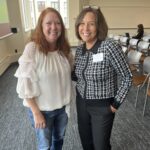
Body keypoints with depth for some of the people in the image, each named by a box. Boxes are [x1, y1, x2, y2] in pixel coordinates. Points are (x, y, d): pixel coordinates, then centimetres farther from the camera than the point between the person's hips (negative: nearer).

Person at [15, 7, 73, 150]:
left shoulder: (64, 48, -5)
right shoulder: (32, 49, -22)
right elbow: (25, 85, -20)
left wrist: (67, 101, 6)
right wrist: (36, 112, -16)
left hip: (62, 106, 5)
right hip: (42, 109, -4)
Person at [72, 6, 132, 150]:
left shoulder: (110, 46, -22)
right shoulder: (79, 49, -3)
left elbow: (127, 77, -15)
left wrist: (116, 104, -12)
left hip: (102, 106, -5)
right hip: (81, 102, 6)